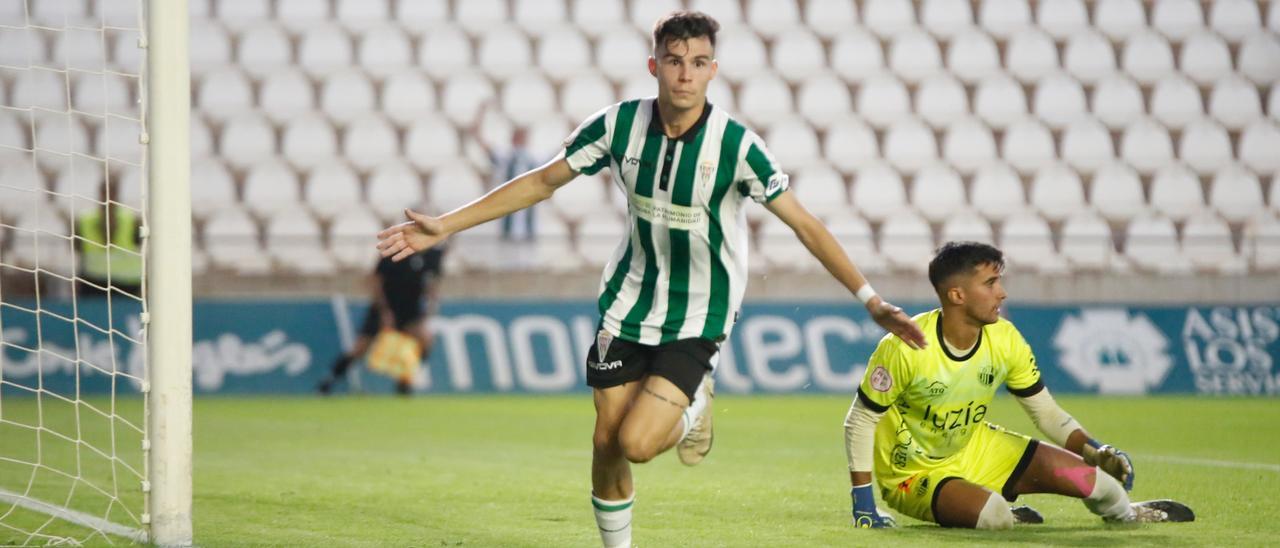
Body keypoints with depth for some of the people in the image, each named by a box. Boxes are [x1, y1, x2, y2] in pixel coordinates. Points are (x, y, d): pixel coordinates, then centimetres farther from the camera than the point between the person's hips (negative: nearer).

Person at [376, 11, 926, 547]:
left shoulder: (735, 144, -19)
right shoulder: (620, 123, -10)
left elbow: (803, 222, -14)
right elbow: (542, 181, 1)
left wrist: (870, 299, -19)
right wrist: (444, 226, 0)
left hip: (698, 317, -3)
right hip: (629, 300, 3)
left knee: (637, 443, -18)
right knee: (606, 442, 4)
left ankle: (693, 409, 16)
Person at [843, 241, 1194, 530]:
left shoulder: (1005, 340, -10)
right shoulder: (905, 348, -27)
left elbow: (1046, 412, 1)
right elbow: (861, 421, -18)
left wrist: (1095, 451, -15)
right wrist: (863, 504, -21)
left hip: (976, 450, 6)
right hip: (914, 473, -6)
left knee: (1085, 475, -6)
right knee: (994, 516, -34)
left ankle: (1126, 513, 28)